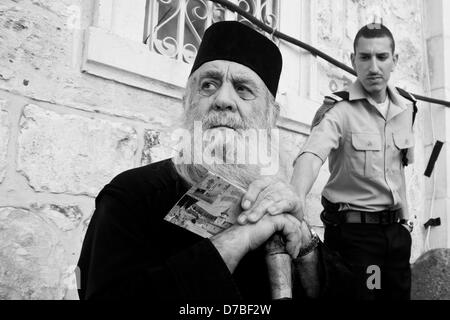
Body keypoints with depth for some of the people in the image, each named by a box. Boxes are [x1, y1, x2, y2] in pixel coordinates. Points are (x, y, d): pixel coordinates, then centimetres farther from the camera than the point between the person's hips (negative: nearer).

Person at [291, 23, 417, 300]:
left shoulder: (407, 106, 3)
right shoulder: (338, 109, -16)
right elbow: (312, 154, -34)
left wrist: (404, 216, 17)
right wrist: (296, 198, -53)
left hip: (397, 229, 6)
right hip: (352, 231, -5)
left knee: (399, 293, 16)